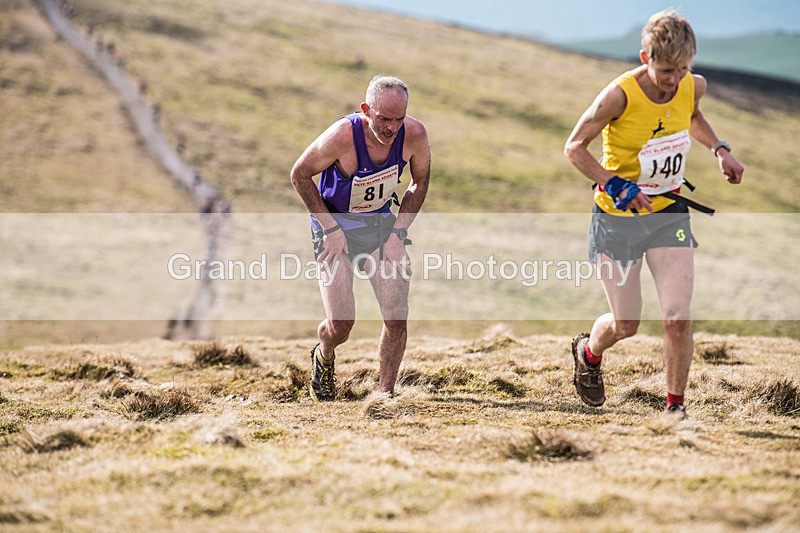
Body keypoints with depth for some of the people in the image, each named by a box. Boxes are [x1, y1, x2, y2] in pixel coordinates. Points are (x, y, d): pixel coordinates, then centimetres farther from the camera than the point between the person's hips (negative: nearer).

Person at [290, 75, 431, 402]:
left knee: (397, 318, -9)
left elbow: (420, 182, 3)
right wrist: (330, 228, -15)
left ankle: (385, 393, 8)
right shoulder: (342, 136, -29)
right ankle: (323, 357, 25)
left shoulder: (414, 134, -18)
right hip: (336, 225, -3)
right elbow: (300, 175, -13)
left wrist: (399, 231, -6)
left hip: (381, 222, 3)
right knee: (340, 325, -10)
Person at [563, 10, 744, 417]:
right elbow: (574, 147, -11)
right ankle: (588, 351, 43)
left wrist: (720, 150, 3)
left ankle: (675, 406, 8)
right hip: (618, 216, -3)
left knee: (678, 318, -11)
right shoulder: (619, 95, -23)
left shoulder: (694, 87, -7)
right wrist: (617, 186, -21)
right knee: (626, 325, 7)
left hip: (669, 212, 3)